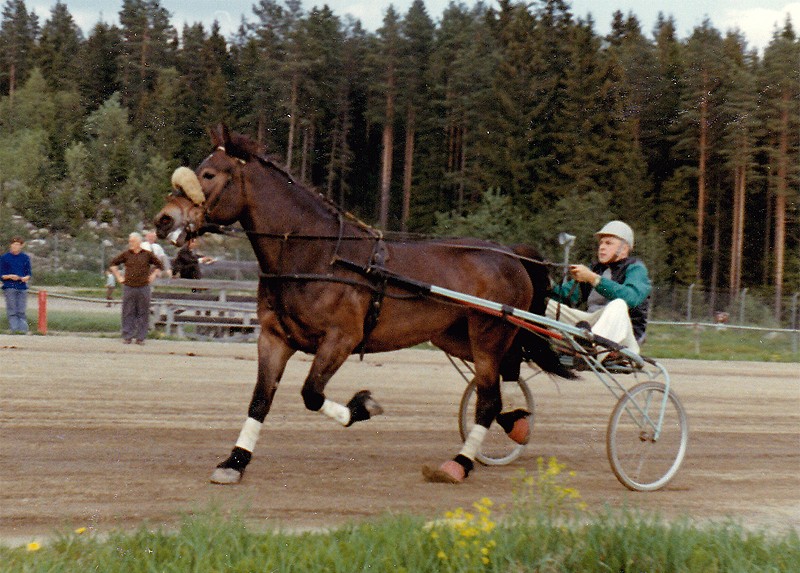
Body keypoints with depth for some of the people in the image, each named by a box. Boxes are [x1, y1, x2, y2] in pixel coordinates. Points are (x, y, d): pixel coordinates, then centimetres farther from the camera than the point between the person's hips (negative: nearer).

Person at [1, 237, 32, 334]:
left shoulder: (25, 258, 11)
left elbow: (28, 273, 14)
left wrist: (26, 278, -9)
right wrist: (10, 276, -14)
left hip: (22, 287, 2)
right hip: (9, 287, -2)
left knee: (21, 311, -1)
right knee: (12, 311, -6)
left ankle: (23, 329, -2)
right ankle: (14, 328, -7)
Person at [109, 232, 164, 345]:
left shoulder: (147, 255, 3)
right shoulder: (126, 254, 5)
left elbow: (160, 265, 15)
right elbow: (112, 264, 15)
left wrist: (152, 276, 6)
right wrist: (119, 277, 8)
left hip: (143, 288, 0)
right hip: (128, 288, 0)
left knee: (143, 313, 2)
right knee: (128, 313, 1)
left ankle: (140, 337, 8)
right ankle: (127, 336, 7)